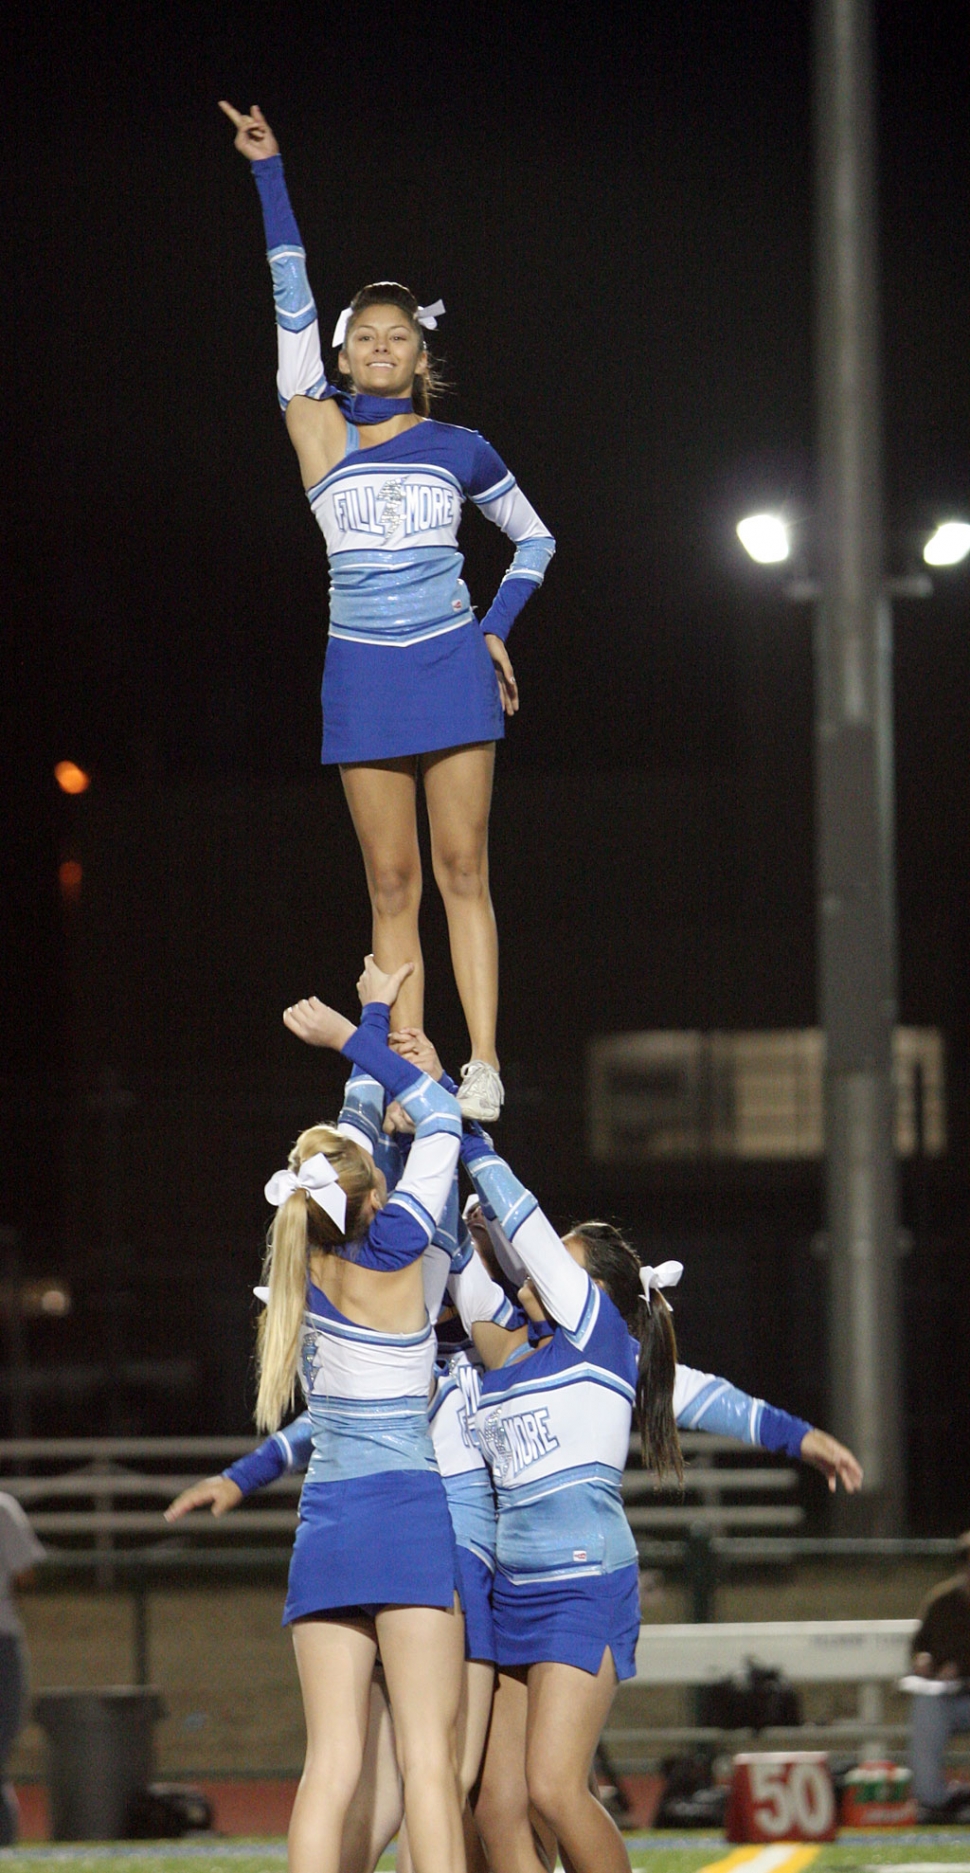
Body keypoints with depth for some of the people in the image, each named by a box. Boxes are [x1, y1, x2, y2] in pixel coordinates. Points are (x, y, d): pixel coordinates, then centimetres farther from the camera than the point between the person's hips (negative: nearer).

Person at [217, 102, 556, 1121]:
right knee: (390, 884, 1)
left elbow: (534, 539, 20)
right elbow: (292, 300, 3)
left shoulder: (457, 449, 7)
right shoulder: (322, 435, 5)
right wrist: (268, 172, 1)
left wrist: (497, 631, 7)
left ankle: (481, 1065, -8)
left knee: (461, 869, -4)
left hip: (451, 665, -1)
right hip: (362, 672, 1)